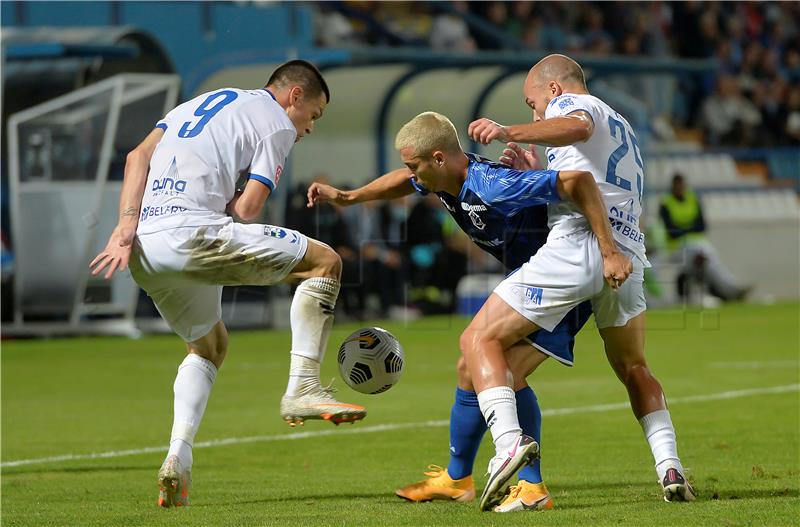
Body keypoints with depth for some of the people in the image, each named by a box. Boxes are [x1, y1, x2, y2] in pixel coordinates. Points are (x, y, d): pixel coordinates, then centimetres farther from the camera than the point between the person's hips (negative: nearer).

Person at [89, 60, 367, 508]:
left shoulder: (200, 103, 30)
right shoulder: (277, 123, 8)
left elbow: (138, 158, 15)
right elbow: (248, 207, -4)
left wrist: (127, 226, 4)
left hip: (145, 252, 8)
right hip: (191, 233, -8)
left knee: (209, 344, 27)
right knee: (324, 262, 3)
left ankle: (178, 458, 11)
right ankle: (303, 389, -3)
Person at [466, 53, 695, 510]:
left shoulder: (569, 102, 10)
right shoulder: (623, 128, 34)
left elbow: (577, 128, -16)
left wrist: (509, 132, -23)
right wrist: (535, 174, 30)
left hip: (575, 247, -7)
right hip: (629, 257, 7)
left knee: (480, 340, -1)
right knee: (634, 369, 28)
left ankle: (508, 439, -23)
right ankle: (670, 465, 10)